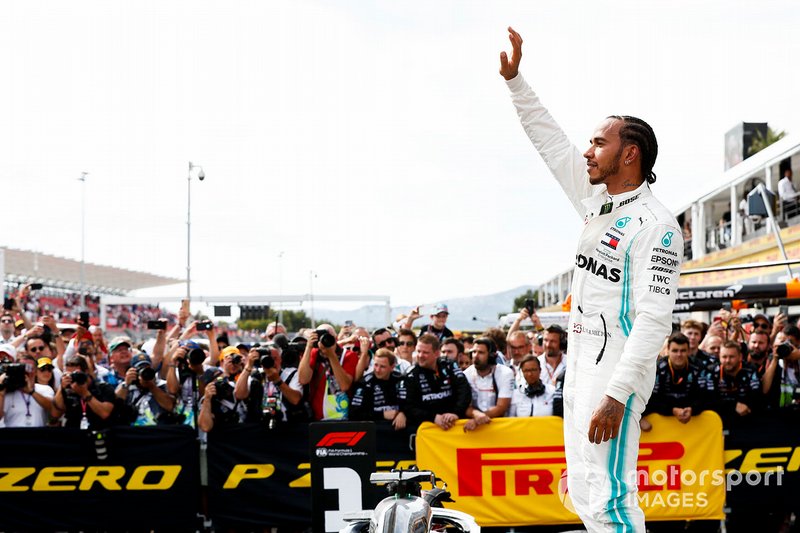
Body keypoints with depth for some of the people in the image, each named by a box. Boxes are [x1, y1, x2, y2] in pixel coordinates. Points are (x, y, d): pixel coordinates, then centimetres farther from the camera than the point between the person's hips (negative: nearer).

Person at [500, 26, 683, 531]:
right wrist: (514, 78, 19)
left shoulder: (655, 225, -15)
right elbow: (551, 141, 22)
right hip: (581, 370, 10)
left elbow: (654, 320, -22)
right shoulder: (598, 201, 12)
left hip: (616, 376, -9)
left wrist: (616, 395, -27)